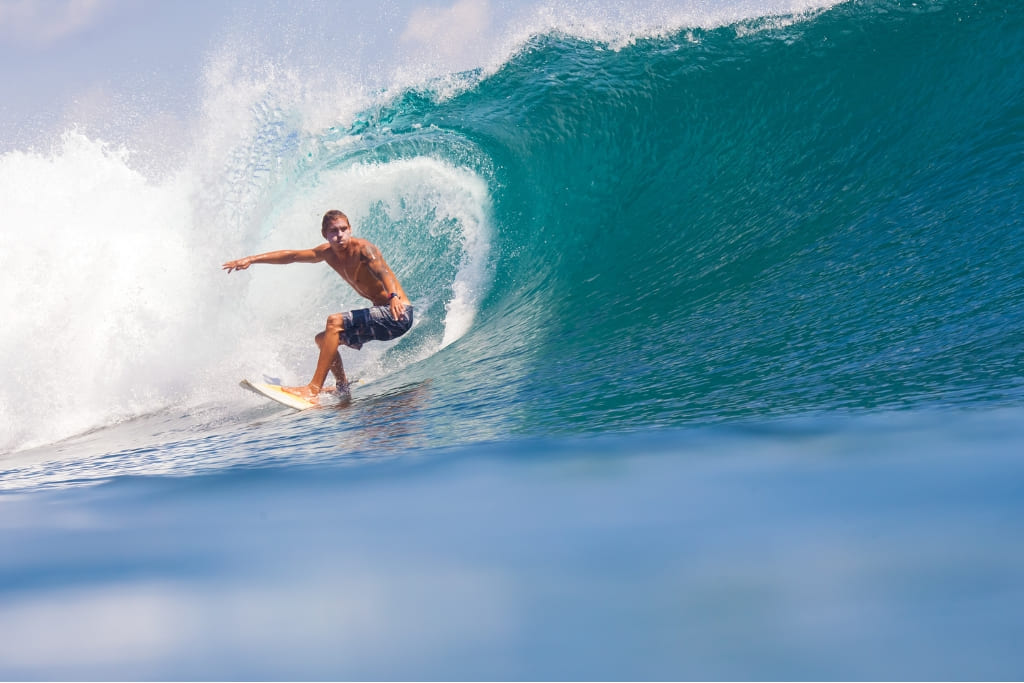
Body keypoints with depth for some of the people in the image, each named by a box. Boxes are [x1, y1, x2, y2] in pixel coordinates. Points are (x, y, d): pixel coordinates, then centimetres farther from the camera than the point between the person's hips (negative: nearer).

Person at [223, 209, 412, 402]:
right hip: (382, 315, 9)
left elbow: (382, 272, -36)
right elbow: (291, 255, 15)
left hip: (398, 314, -9)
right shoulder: (328, 253, 7)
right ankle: (344, 389, 19)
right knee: (323, 339, 17)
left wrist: (394, 296, -56)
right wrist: (252, 259, 13)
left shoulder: (363, 249, -17)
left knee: (335, 321, -23)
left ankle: (313, 389, -25)